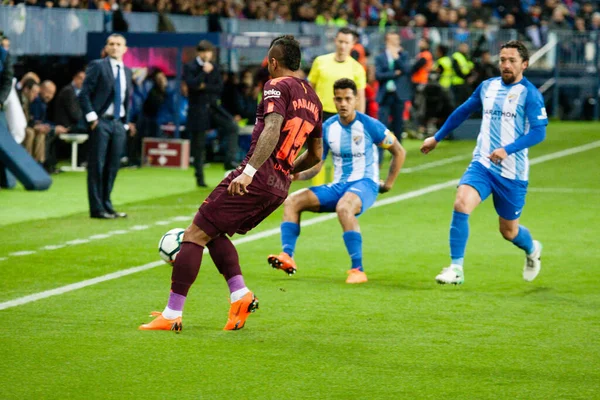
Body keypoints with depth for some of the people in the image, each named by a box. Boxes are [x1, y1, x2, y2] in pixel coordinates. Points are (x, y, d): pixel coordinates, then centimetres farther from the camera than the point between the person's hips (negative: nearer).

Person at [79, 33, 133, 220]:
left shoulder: (127, 71, 14)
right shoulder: (97, 66, -4)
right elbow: (84, 94, -8)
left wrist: (127, 122, 10)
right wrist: (92, 118, -15)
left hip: (118, 123, 6)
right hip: (101, 122, -6)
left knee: (113, 167, 9)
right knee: (97, 166, -3)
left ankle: (107, 205, 17)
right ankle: (97, 208, 0)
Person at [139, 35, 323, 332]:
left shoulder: (277, 86, -5)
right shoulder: (313, 99, 19)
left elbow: (272, 128, -23)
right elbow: (315, 155, 25)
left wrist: (250, 170, -31)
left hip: (256, 180, -8)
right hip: (280, 187, 8)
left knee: (195, 235, -3)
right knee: (214, 232, 22)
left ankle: (172, 314, -6)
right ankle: (240, 294, 5)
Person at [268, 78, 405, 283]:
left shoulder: (370, 126, -7)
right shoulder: (327, 128, 5)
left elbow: (399, 152, 4)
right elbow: (316, 165, 7)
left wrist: (388, 183, 1)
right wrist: (298, 174, -15)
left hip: (364, 184, -6)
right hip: (337, 186, 6)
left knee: (344, 208, -40)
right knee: (292, 201, -14)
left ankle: (358, 270, -37)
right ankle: (287, 256, -28)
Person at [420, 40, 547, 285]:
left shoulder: (529, 94, -8)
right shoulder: (487, 87, 8)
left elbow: (539, 131, -16)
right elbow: (463, 111, 24)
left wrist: (507, 150, -28)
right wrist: (437, 138, 30)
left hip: (512, 173, -3)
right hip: (482, 164, 3)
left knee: (509, 231, 9)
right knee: (462, 203, -23)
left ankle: (532, 249, 45)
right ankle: (456, 268, -18)